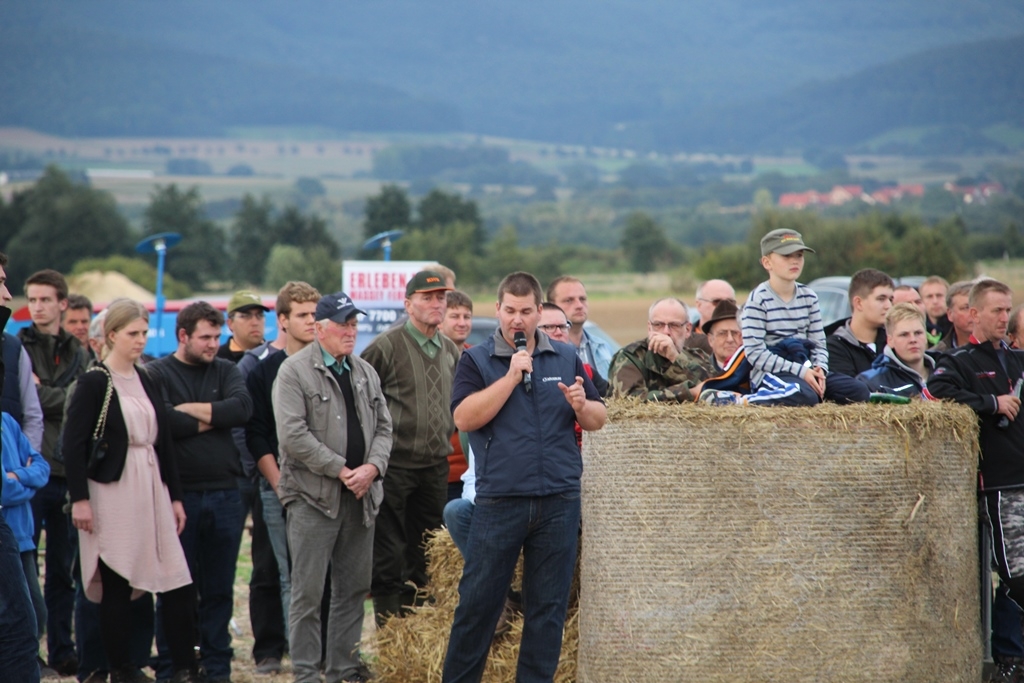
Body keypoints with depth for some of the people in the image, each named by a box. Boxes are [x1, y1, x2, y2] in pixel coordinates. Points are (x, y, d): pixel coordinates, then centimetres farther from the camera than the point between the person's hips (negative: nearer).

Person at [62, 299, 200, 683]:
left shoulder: (147, 382, 14)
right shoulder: (94, 383, -6)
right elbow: (74, 444, -10)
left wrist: (175, 496, 14)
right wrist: (79, 499, -16)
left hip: (151, 490, 6)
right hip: (112, 492, -6)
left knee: (178, 583, -2)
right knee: (117, 584, 0)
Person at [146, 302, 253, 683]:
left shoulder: (226, 372, 12)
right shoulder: (156, 374, -1)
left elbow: (242, 408, -8)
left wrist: (193, 409, -11)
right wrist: (213, 419, -7)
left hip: (225, 494, 4)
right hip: (178, 496, -4)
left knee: (220, 590, 8)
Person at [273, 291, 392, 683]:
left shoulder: (365, 372, 14)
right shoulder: (294, 371, -6)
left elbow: (383, 426, 13)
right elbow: (293, 435, -14)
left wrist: (373, 467, -6)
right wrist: (341, 471, -14)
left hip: (361, 495, 6)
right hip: (313, 496, -6)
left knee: (353, 589, 10)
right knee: (308, 592, -3)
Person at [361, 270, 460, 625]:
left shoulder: (451, 352, 12)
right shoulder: (386, 347, -8)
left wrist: (447, 432, 14)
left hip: (436, 466, 6)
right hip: (395, 464, -6)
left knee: (424, 555, 10)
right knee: (388, 553, -4)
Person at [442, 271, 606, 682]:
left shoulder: (566, 358, 11)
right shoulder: (477, 360, 3)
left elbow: (599, 419, 12)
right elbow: (464, 418, -11)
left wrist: (581, 405, -10)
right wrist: (511, 377, -14)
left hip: (558, 503, 2)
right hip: (498, 501, -2)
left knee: (549, 605, 5)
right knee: (477, 602, 1)